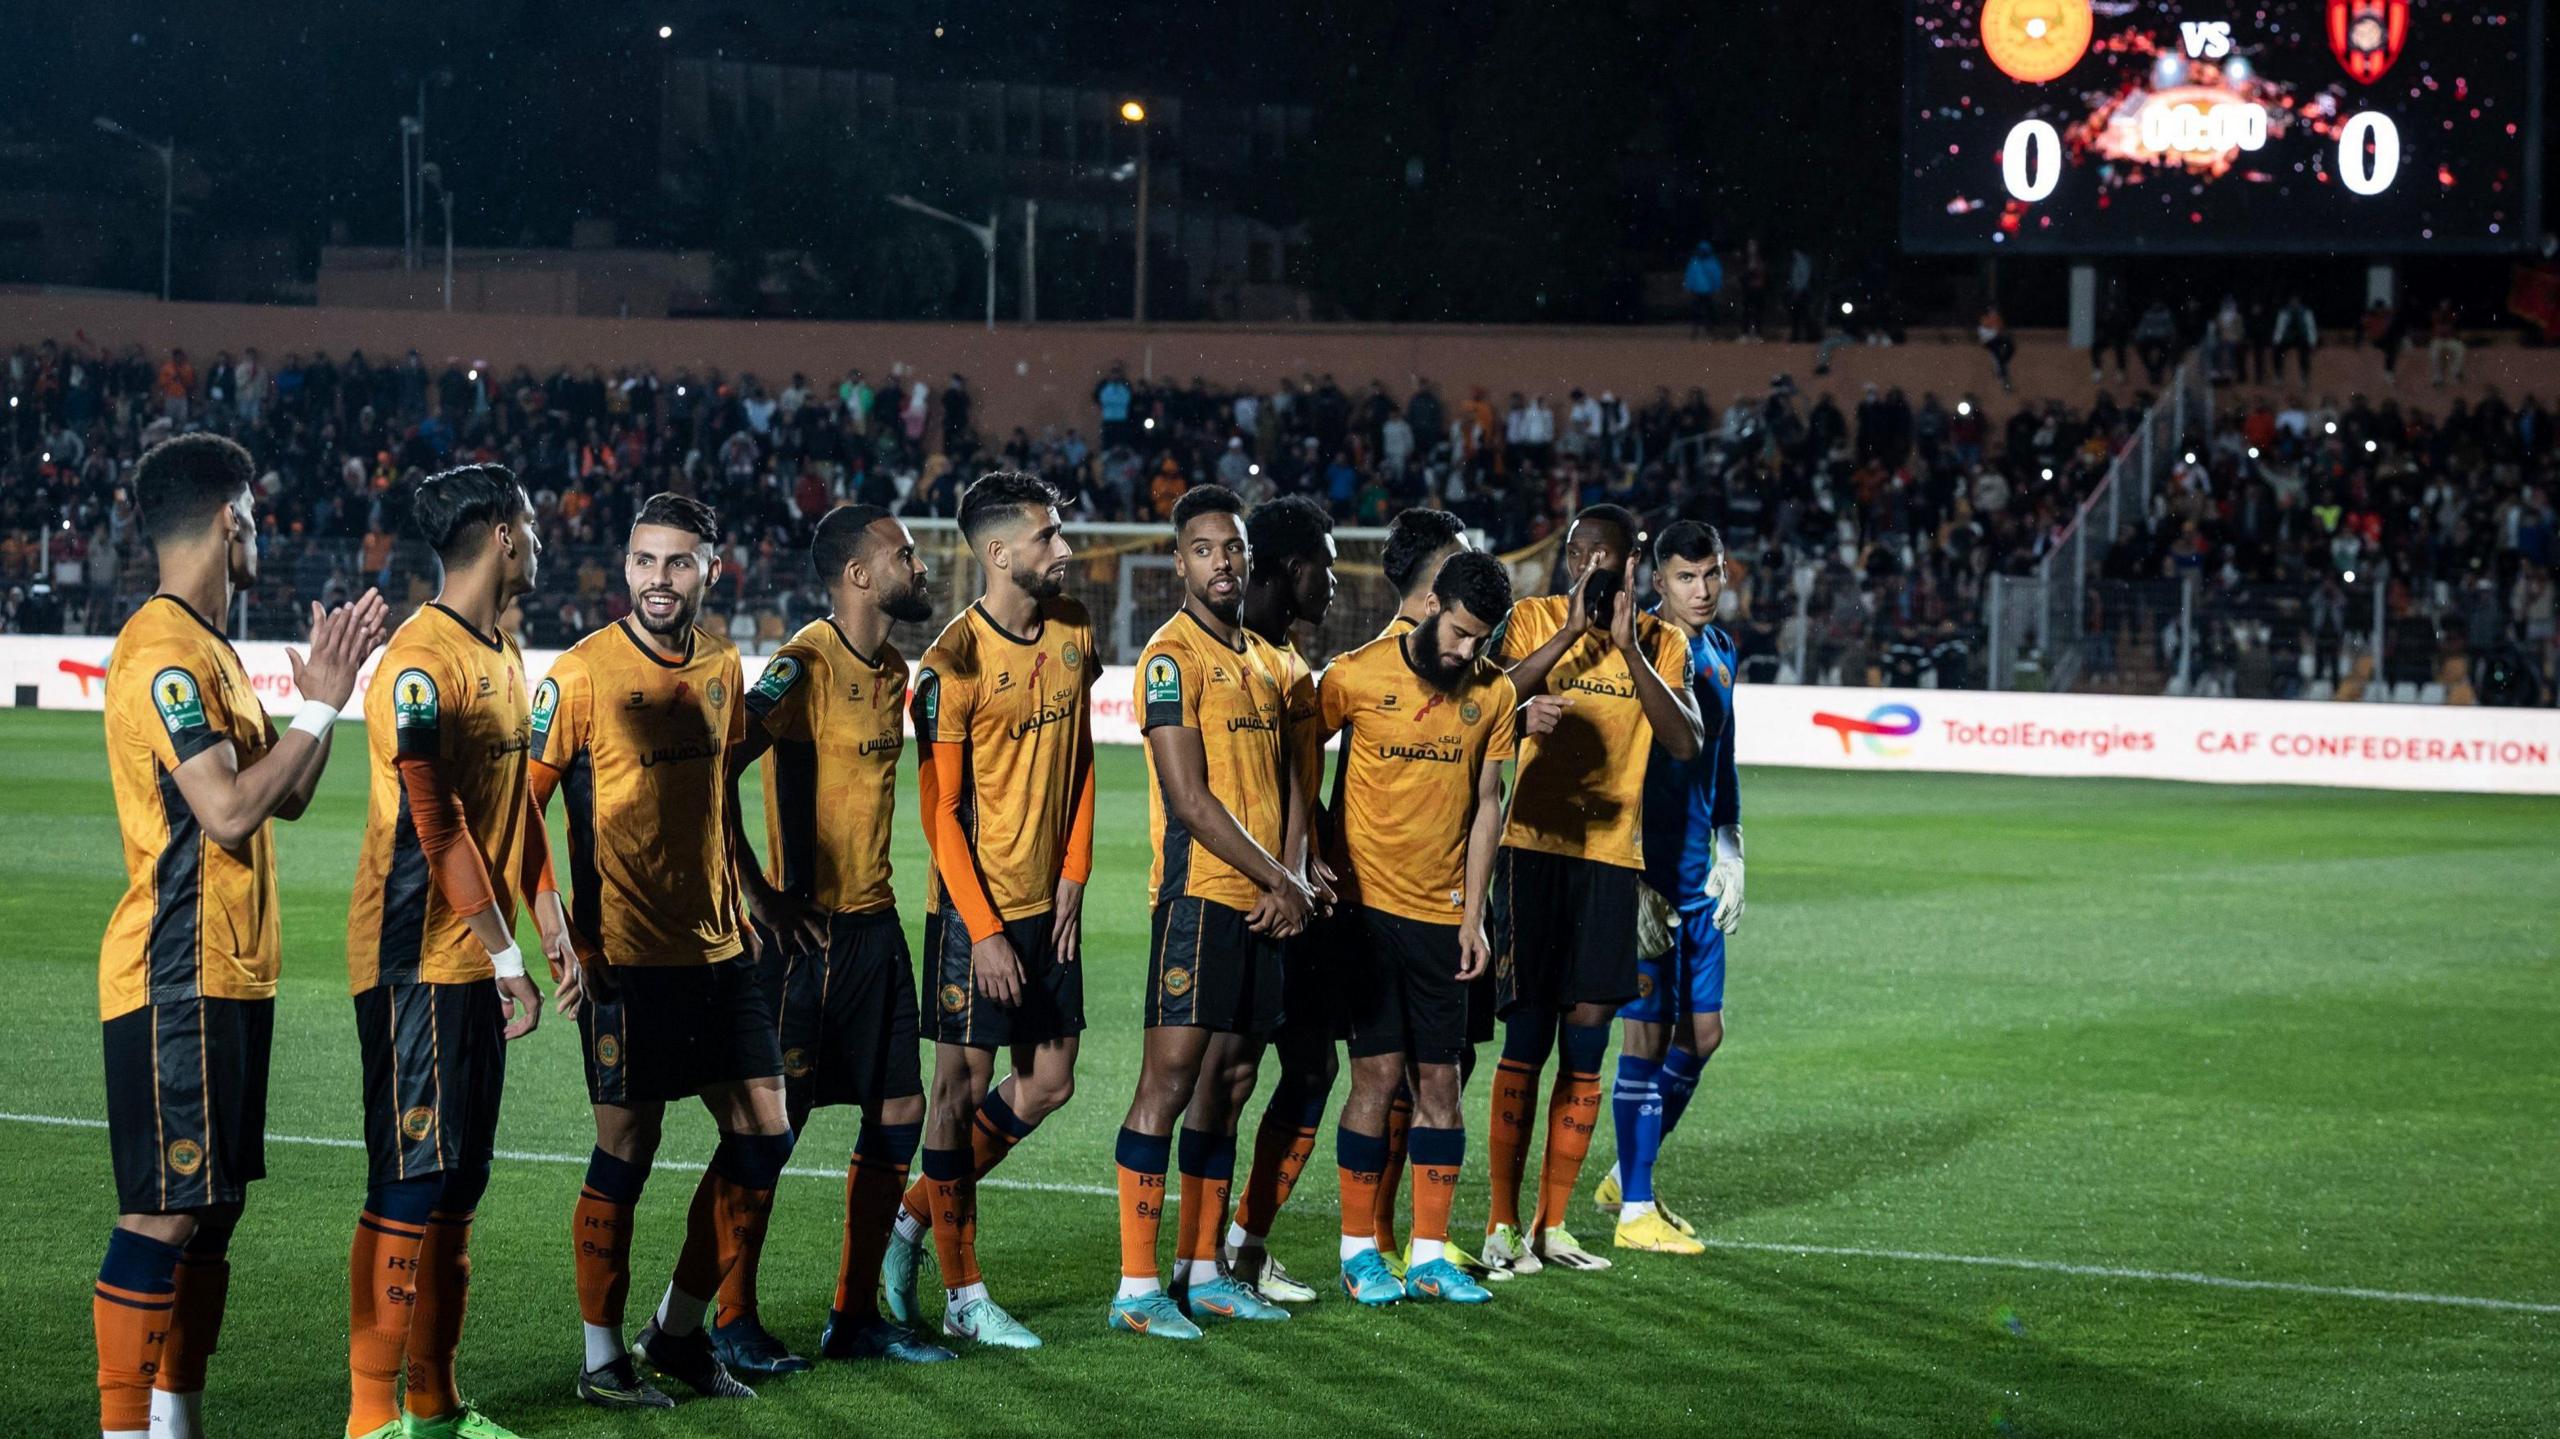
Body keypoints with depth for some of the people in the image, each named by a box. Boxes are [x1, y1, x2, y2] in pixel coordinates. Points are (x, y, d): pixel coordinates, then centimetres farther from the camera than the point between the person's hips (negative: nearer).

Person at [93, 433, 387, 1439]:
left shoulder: (206, 648, 17)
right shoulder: (165, 651, -15)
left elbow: (284, 797, 20)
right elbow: (227, 812, -23)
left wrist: (326, 688, 11)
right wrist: (319, 706, -14)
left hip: (227, 976, 10)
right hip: (179, 978, -10)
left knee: (213, 1205, 13)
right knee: (164, 1212, -9)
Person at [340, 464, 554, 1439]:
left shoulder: (504, 653, 15)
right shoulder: (422, 661, -15)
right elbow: (440, 829, -19)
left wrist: (550, 920, 9)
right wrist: (506, 958, -18)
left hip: (476, 964, 9)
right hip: (419, 959, -9)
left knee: (459, 1181, 13)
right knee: (411, 1182, -7)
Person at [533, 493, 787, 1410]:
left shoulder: (721, 666, 8)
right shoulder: (582, 674, -11)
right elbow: (520, 808, -10)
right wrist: (553, 935, -17)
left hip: (716, 947, 6)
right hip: (623, 954, -6)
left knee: (763, 1131, 5)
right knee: (628, 1143, -2)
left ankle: (678, 1331, 19)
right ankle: (602, 1359, 11)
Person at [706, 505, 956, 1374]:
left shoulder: (892, 670, 12)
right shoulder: (804, 665, -14)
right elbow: (713, 774, -20)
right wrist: (758, 895, -18)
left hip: (875, 922, 8)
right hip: (808, 930, -8)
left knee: (899, 1114, 8)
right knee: (776, 1121, -3)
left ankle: (857, 1315, 17)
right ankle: (732, 1319, 7)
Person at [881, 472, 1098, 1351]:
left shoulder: (1073, 629, 5)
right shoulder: (956, 660, -15)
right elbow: (940, 812, -13)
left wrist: (1073, 878, 4)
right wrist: (984, 930, -16)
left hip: (1048, 904, 7)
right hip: (975, 906, -7)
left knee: (1047, 1085, 9)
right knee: (963, 1086, 0)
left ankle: (912, 1219, 26)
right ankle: (963, 1297, 8)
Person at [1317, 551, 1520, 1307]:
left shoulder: (1492, 693, 4)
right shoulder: (1358, 676, -8)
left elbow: (1486, 806, 9)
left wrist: (1473, 916, 5)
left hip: (1442, 912, 4)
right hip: (1366, 903, -3)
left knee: (1439, 1080, 4)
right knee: (1379, 1072, -5)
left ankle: (1429, 1252, 11)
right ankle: (1359, 1249, 6)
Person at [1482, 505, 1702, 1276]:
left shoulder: (1660, 643, 7)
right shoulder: (1533, 620, 2)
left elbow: (1685, 743, -7)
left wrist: (1628, 647, -15)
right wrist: (1571, 632, -18)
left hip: (1611, 856, 3)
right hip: (1533, 846, -3)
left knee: (1586, 1043, 4)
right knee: (1526, 1038, -4)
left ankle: (1553, 1223, 13)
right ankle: (1503, 1222, 2)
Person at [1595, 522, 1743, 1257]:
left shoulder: (1719, 652, 12)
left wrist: (1729, 851, 16)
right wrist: (1631, 880, -19)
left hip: (1698, 875, 8)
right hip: (1644, 872, -8)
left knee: (1701, 1034, 10)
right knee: (1647, 1036, -5)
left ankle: (1629, 1176, 26)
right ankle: (1635, 1210, 2)